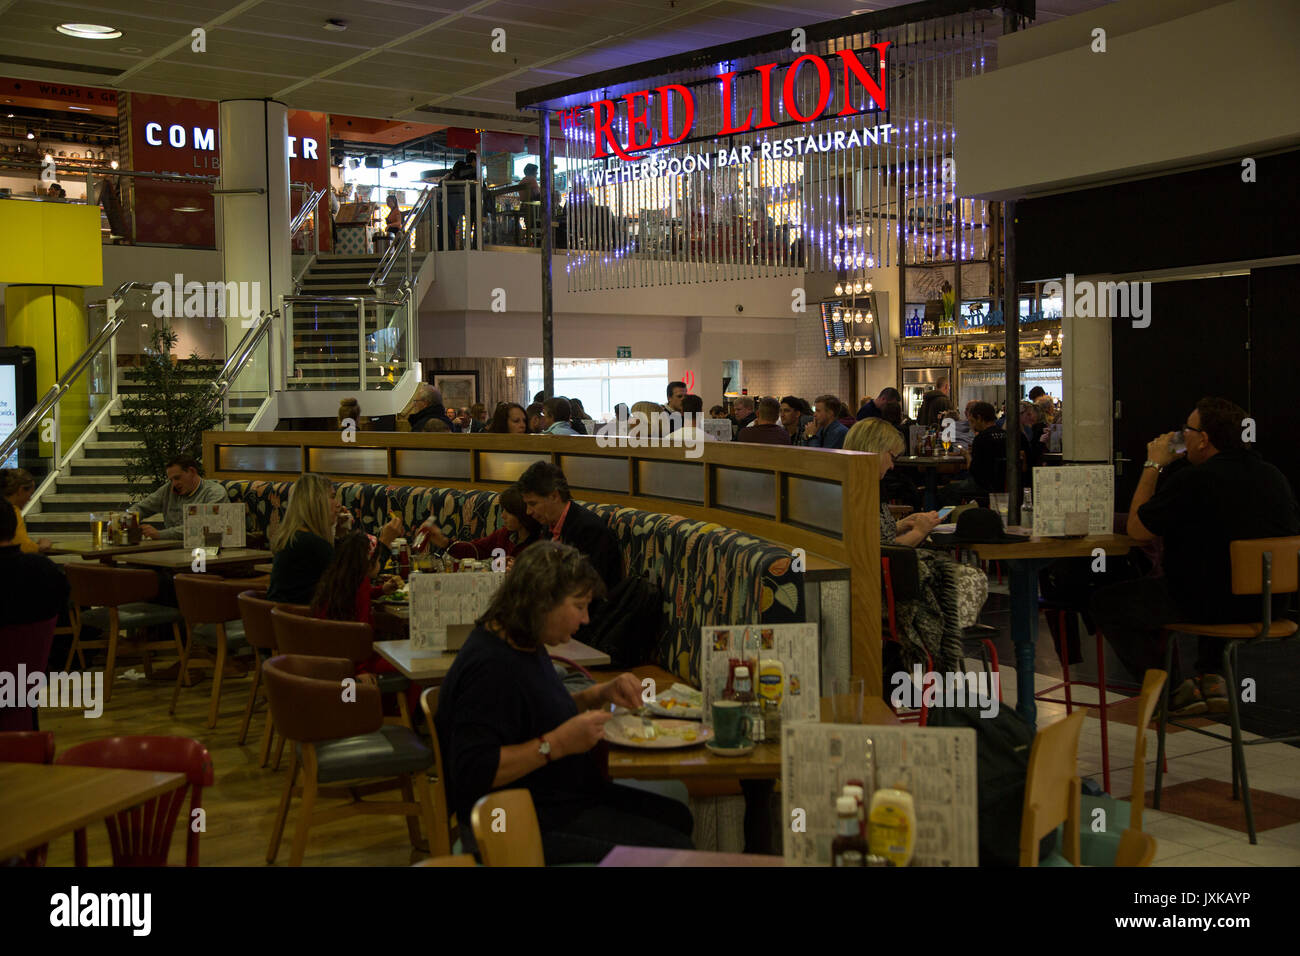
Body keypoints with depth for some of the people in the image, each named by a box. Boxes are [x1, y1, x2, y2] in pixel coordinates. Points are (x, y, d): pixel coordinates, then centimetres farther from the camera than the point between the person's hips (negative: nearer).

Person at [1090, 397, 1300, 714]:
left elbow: (1137, 529, -9)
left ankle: (1174, 691, 6)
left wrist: (1153, 466, 1)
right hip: (1271, 605, 8)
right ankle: (1211, 677, 25)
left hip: (1215, 607, -7)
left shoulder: (1192, 481, -19)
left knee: (1105, 603, 8)